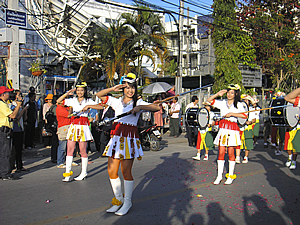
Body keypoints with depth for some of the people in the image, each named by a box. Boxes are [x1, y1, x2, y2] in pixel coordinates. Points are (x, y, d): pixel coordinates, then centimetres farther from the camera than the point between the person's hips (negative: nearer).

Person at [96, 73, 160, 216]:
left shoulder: (138, 103, 5)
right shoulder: (117, 102, 15)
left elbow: (157, 107, -7)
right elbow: (99, 95, 14)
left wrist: (140, 107, -18)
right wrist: (113, 89, 1)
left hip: (130, 138, -4)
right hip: (116, 137, 4)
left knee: (126, 172, -4)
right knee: (111, 171, 4)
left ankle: (127, 202, 13)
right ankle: (118, 200, 22)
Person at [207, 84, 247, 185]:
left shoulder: (238, 104, 2)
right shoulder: (222, 103, 11)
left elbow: (244, 115, -13)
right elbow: (209, 100, 8)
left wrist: (231, 113, -16)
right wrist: (218, 94, -2)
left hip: (232, 130, -3)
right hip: (223, 128, 3)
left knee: (231, 153, 1)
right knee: (221, 152, 2)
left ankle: (231, 176, 12)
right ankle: (219, 176, 7)